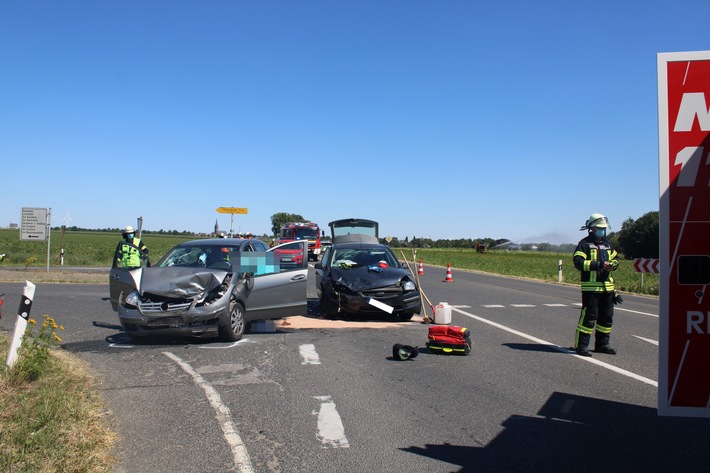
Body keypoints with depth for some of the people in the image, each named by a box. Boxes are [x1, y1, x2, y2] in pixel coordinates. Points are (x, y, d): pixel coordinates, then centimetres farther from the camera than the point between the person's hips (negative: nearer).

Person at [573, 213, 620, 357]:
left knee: (606, 317, 12)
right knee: (589, 316, -8)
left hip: (607, 286, 7)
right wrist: (599, 265, -21)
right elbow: (578, 262, -16)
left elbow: (615, 258, 25)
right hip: (590, 287, -7)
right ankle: (581, 346, -1)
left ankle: (602, 344, 24)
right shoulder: (584, 244, -5)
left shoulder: (607, 243, 17)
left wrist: (613, 265, 0)